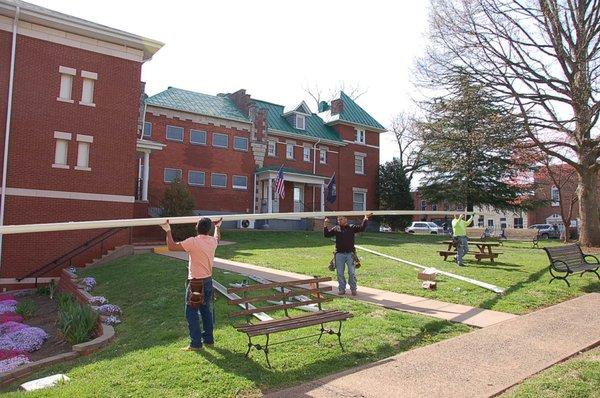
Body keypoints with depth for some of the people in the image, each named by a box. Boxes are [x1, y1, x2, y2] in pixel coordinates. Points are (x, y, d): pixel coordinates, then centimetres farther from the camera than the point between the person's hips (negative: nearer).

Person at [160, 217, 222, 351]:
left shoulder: (193, 242, -20)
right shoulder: (213, 241, 0)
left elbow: (171, 246, -17)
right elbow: (217, 238, 26)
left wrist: (168, 231, -6)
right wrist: (218, 227, 42)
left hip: (196, 283, -7)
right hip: (208, 281, 7)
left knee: (191, 313, 4)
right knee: (206, 311, 18)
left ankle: (195, 344, 8)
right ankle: (208, 339, 27)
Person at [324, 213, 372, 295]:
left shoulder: (352, 228, 5)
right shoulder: (336, 229, 9)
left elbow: (361, 228, -2)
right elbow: (326, 234, 9)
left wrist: (365, 219, -8)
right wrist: (325, 225, 1)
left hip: (350, 254, -2)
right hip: (339, 254, 2)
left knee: (352, 272, 0)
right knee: (340, 273, 6)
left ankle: (353, 289, 11)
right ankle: (341, 289, 17)